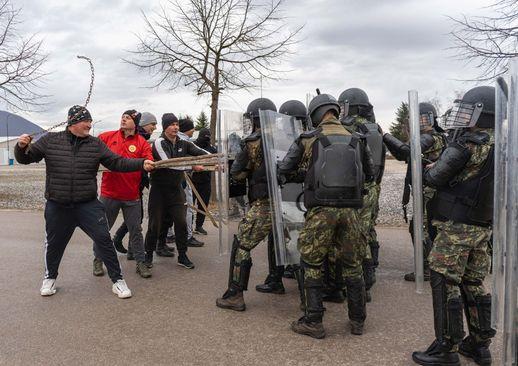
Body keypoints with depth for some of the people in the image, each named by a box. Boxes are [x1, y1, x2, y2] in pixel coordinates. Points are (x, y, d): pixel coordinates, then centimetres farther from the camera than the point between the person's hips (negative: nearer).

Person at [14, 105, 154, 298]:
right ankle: (50, 277, 41)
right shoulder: (50, 140, 0)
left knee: (104, 240, -4)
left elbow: (117, 162, -1)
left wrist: (142, 164, -13)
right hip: (57, 207, 0)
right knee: (54, 244, 15)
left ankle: (117, 280, 9)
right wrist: (21, 147, -17)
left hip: (88, 205, 0)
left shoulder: (96, 144, 1)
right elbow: (25, 158, 6)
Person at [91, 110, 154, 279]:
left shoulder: (142, 143, 0)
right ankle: (98, 261, 29)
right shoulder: (107, 137, 3)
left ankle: (141, 263, 19)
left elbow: (148, 162, -11)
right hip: (109, 194, 1)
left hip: (132, 196, 0)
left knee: (135, 230, 8)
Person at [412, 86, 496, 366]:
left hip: (457, 227, -8)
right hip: (483, 227, 9)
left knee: (444, 283, -1)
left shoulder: (469, 143, -16)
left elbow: (434, 177, -13)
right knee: (473, 283, 16)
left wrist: (426, 168, 8)